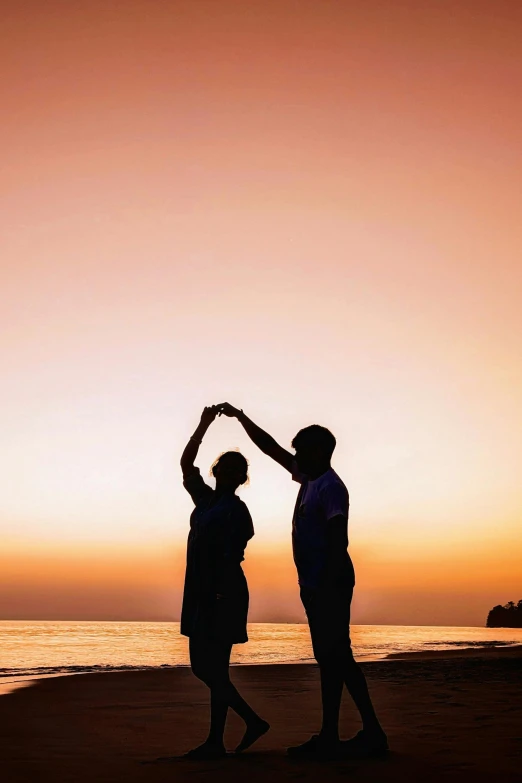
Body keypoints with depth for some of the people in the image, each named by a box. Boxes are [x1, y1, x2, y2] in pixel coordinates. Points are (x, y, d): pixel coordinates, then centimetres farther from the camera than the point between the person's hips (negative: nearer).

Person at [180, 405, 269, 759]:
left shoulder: (236, 510, -7)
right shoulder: (206, 500, 14)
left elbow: (231, 557, -14)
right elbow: (186, 463, 15)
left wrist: (220, 596, -22)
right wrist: (205, 424, 11)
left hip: (222, 595, -8)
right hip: (201, 593, 8)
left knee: (215, 668, -4)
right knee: (202, 666, 10)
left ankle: (216, 742, 4)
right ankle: (253, 721, 20)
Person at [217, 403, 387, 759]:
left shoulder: (330, 487, -13)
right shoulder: (310, 477, 13)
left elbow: (338, 542, -20)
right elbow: (270, 447, 22)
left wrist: (329, 590, -24)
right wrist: (240, 416, 23)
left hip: (329, 585, -10)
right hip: (315, 583, 10)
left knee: (335, 657, -8)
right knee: (331, 658, 9)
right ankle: (329, 737, 13)